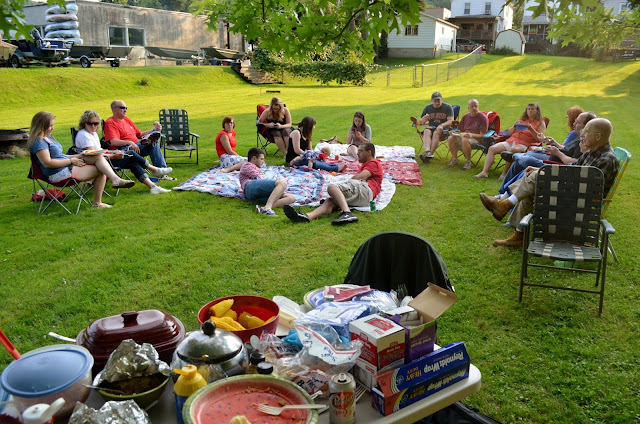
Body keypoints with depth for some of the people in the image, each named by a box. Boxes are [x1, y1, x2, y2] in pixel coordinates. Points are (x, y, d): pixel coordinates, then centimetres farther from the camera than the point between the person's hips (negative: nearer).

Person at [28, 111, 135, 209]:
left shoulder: (48, 137, 21)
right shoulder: (39, 141, -12)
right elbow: (47, 163, -23)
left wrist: (77, 156, 11)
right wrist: (71, 161, -15)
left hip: (67, 167, 10)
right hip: (59, 174, -10)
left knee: (98, 157, -12)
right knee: (101, 171, -15)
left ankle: (116, 179, -26)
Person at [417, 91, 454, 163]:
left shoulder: (447, 107, 3)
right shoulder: (428, 108, 13)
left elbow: (451, 121, -7)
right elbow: (420, 122, 13)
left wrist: (442, 125, -26)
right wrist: (424, 119, -12)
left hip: (444, 130, -3)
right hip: (431, 128, 3)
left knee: (437, 132, -36)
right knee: (426, 131, -31)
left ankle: (430, 154, -45)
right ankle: (427, 151, -53)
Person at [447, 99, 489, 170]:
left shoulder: (483, 117, -4)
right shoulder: (466, 116, 14)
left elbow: (482, 135, -10)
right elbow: (461, 131, 20)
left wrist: (472, 135, -28)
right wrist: (455, 133, -4)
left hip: (476, 138, -6)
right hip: (463, 136, 6)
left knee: (465, 140, -39)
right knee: (451, 138, -23)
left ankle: (468, 161, -19)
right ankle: (454, 159, -3)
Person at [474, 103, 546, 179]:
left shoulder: (540, 123, 11)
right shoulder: (522, 120, 26)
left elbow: (540, 139, -4)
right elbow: (509, 133, 23)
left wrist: (530, 128, -12)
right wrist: (514, 126, 3)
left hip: (524, 144, -6)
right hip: (511, 141, 6)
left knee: (513, 149, -40)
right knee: (492, 148, -17)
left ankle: (505, 173, -33)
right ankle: (484, 172, -26)